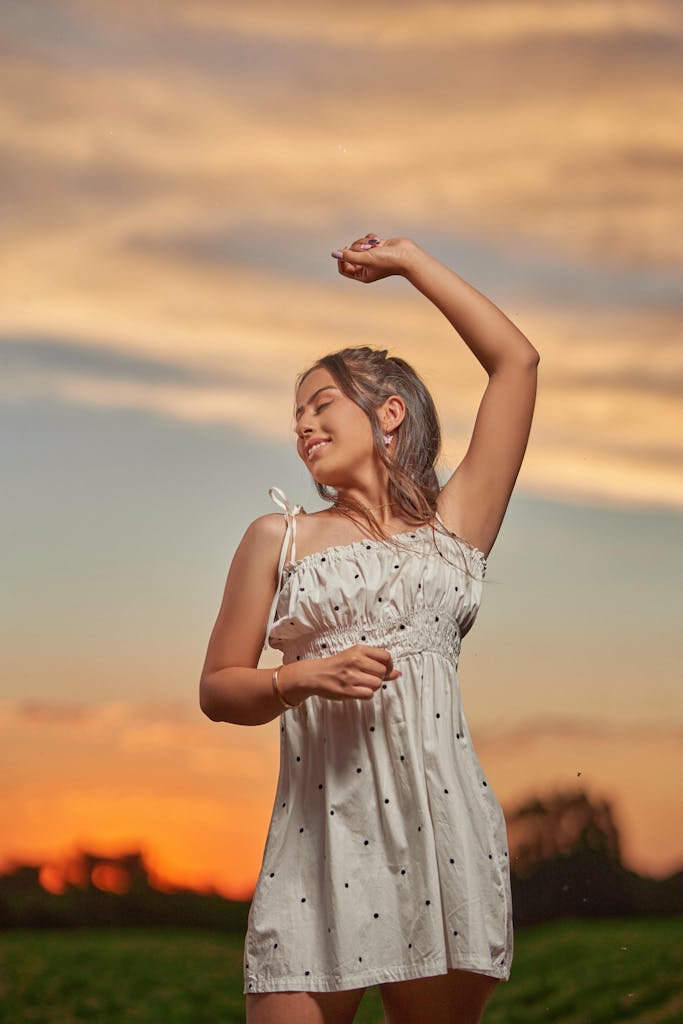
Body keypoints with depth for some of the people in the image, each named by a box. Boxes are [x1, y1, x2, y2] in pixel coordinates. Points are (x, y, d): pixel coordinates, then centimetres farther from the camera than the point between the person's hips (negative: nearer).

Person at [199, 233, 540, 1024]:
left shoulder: (454, 527, 13)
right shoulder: (278, 537, 13)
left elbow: (516, 362, 11)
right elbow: (217, 690, 12)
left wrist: (407, 261, 17)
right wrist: (304, 677, -8)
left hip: (444, 827, 1)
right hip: (322, 831, -1)